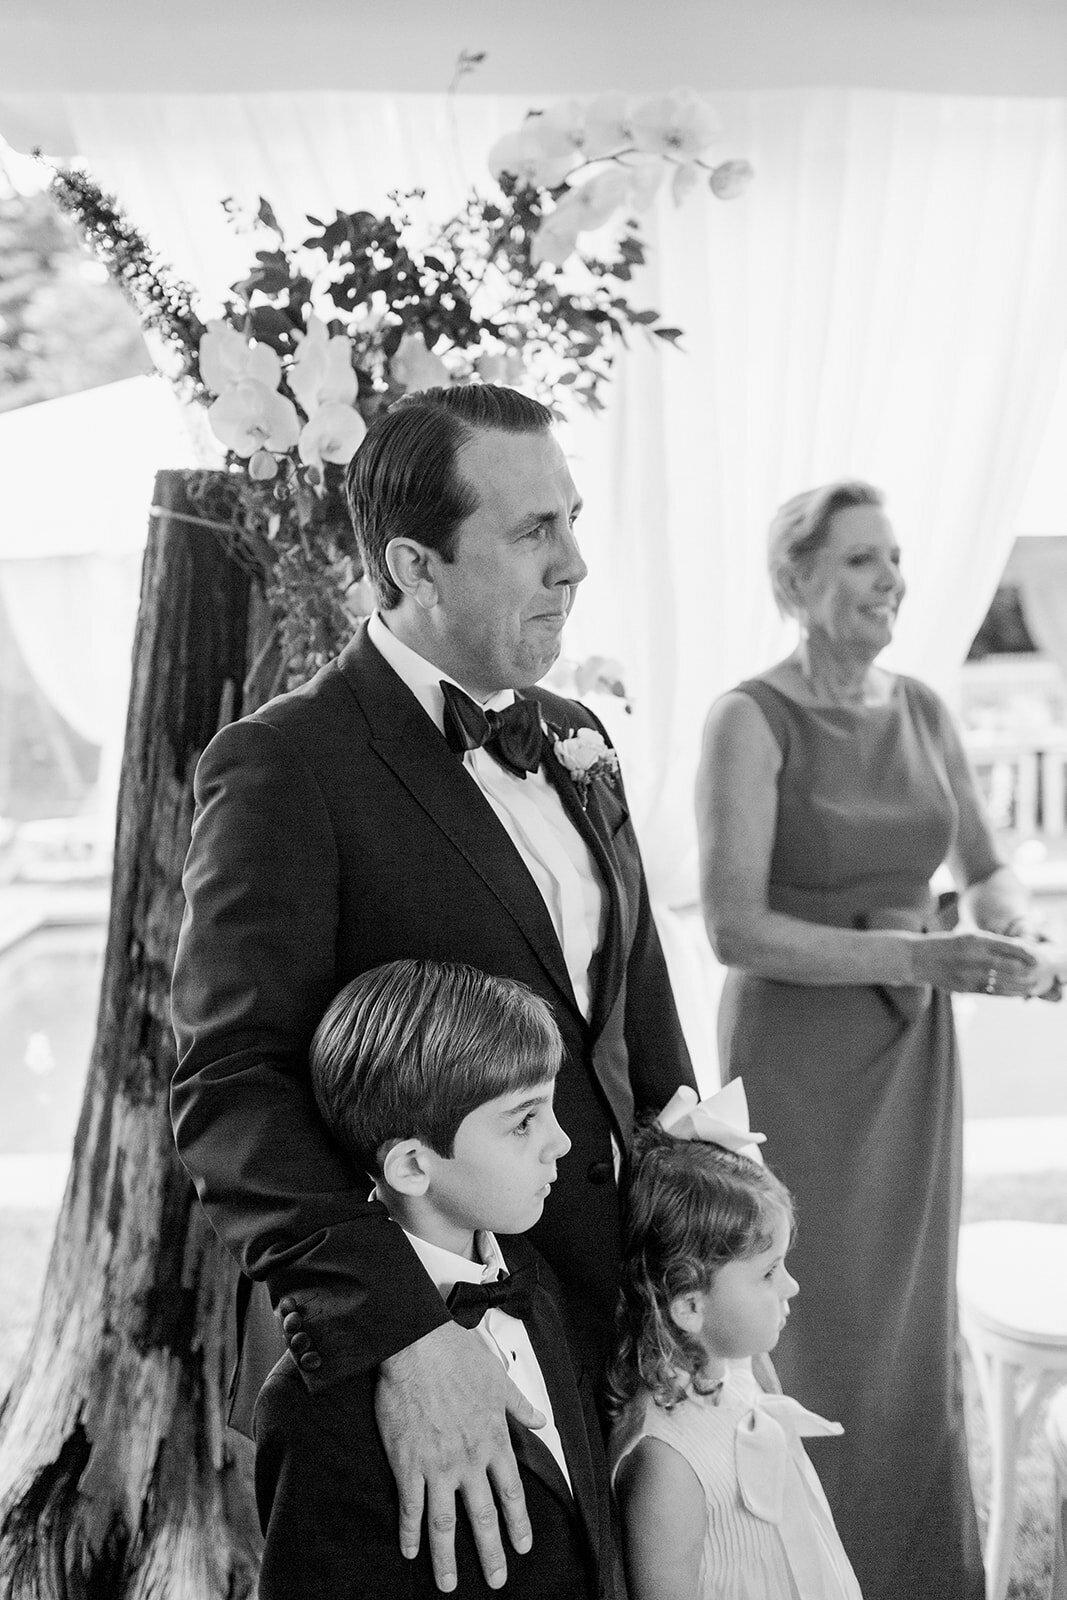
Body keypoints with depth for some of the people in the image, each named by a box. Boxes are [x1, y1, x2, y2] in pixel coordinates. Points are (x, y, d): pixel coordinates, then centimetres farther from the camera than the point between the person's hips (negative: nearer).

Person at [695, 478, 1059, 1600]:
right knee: (813, 1338, 2)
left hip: (912, 1056, 6)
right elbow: (733, 927, -19)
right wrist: (912, 957, -25)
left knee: (913, 1332, 15)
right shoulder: (750, 720, -13)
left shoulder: (921, 709, 5)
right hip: (796, 1055, -6)